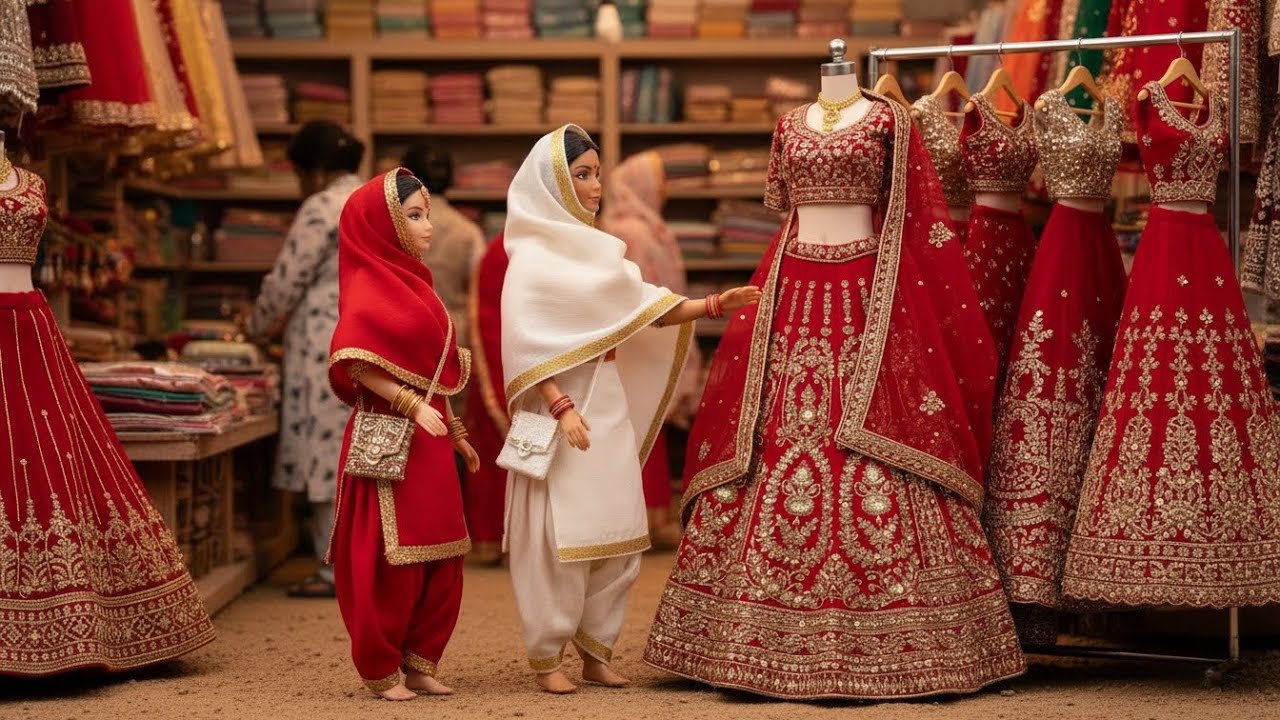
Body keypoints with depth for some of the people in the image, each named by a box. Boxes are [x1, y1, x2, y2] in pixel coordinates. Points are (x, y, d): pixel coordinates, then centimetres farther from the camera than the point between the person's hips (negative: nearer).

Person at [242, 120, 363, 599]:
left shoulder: (323, 208, -10)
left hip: (330, 348, -9)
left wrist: (255, 327, 9)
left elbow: (286, 282, -9)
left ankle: (335, 570, -2)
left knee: (328, 451, -4)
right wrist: (289, 319, 25)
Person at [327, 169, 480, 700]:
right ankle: (381, 671, 10)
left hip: (429, 442, 8)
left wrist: (455, 432, 18)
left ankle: (420, 664, 19)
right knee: (391, 561, -1)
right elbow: (354, 362, -23)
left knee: (440, 560, 9)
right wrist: (412, 406, -25)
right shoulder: (370, 287, -10)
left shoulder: (416, 283, 15)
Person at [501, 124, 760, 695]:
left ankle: (595, 650, 16)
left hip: (610, 406, 7)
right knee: (562, 534, -5)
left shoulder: (598, 251, 14)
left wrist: (715, 305, 1)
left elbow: (649, 310, 13)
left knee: (616, 532, 7)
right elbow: (525, 345, -14)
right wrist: (562, 407, -22)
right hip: (560, 406, -7)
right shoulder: (533, 258, -7)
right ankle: (546, 656, 4)